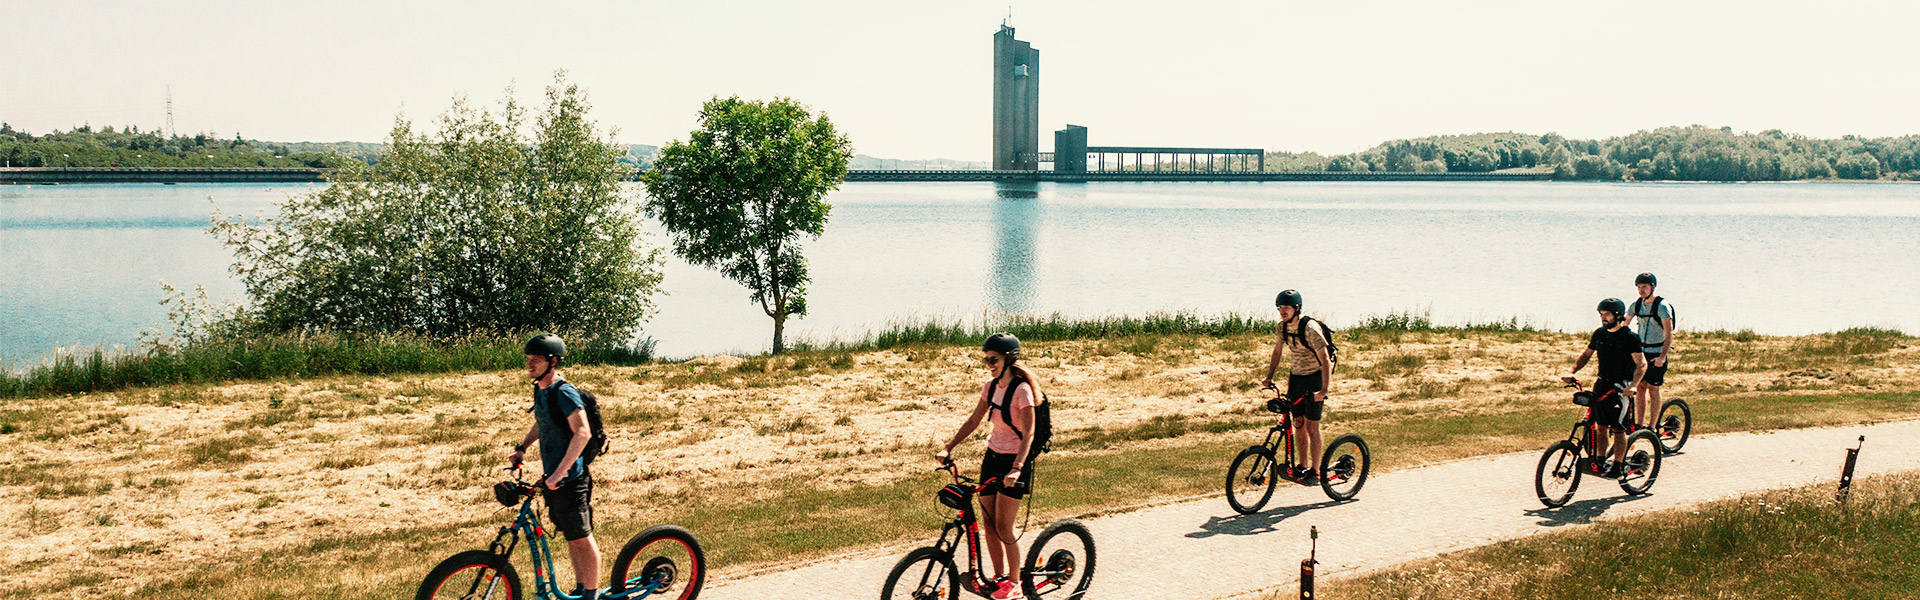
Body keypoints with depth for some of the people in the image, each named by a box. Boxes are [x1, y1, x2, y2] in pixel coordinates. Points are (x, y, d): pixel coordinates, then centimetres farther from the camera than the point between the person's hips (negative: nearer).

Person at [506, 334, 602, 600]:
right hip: (553, 479, 9)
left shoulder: (564, 393, -20)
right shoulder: (540, 390, 9)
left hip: (570, 480, -9)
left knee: (581, 538, -1)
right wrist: (522, 447, 19)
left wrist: (559, 473, -32)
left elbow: (582, 433, -30)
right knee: (570, 537, 18)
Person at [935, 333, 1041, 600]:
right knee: (989, 523, 8)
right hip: (992, 457, 7)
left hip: (1014, 461, -7)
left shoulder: (1022, 390, -17)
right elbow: (973, 421, 9)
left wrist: (1017, 467, -32)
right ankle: (999, 576, 23)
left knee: (1003, 527, -5)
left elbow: (1028, 433, -21)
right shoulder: (992, 386, 5)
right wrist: (948, 448, 0)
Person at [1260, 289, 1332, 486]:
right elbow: (1277, 352, 15)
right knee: (1299, 423, 8)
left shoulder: (1310, 330, -23)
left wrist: (1324, 390, -33)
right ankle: (1302, 466, 18)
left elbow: (1325, 360, -25)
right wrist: (1269, 377, 7)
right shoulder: (1281, 328, -2)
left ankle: (1315, 472, 1)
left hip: (1314, 377, -6)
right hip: (1296, 376, 6)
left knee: (1311, 425, -5)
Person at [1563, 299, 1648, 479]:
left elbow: (1641, 364, -16)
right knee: (1602, 425, 7)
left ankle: (1617, 466, 1)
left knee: (1618, 428, -5)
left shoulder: (1630, 337, -11)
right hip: (1602, 383, 5)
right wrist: (1572, 372, -1)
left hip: (1621, 386, -5)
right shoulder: (1599, 334, 6)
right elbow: (1586, 355, 15)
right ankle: (1600, 460, 17)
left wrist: (1633, 384, -31)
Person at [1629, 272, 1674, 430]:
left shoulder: (1662, 306, -13)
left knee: (1653, 390, -2)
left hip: (1657, 353, -5)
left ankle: (1651, 427, 3)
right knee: (1640, 387, 4)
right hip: (1641, 351, 5)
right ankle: (1639, 424, 10)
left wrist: (1662, 357, -28)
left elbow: (1669, 335, -18)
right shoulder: (1636, 305, 4)